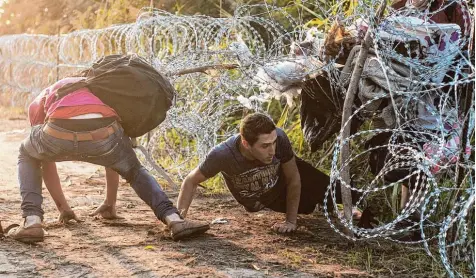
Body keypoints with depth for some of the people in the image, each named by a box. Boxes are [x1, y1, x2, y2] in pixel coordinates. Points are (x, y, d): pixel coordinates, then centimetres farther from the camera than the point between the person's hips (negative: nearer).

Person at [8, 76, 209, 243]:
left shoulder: (43, 99, 41)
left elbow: (45, 161, 45)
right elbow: (113, 158, 49)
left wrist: (63, 208, 54)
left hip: (58, 135, -1)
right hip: (103, 135, 1)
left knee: (27, 157, 35)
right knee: (135, 172, 33)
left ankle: (32, 221, 16)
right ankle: (174, 219, 10)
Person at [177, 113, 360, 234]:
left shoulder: (279, 138, -41)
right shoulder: (222, 155, -44)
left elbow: (293, 180, -23)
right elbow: (191, 181, -26)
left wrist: (291, 221, -17)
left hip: (285, 175, 0)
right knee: (306, 205, 15)